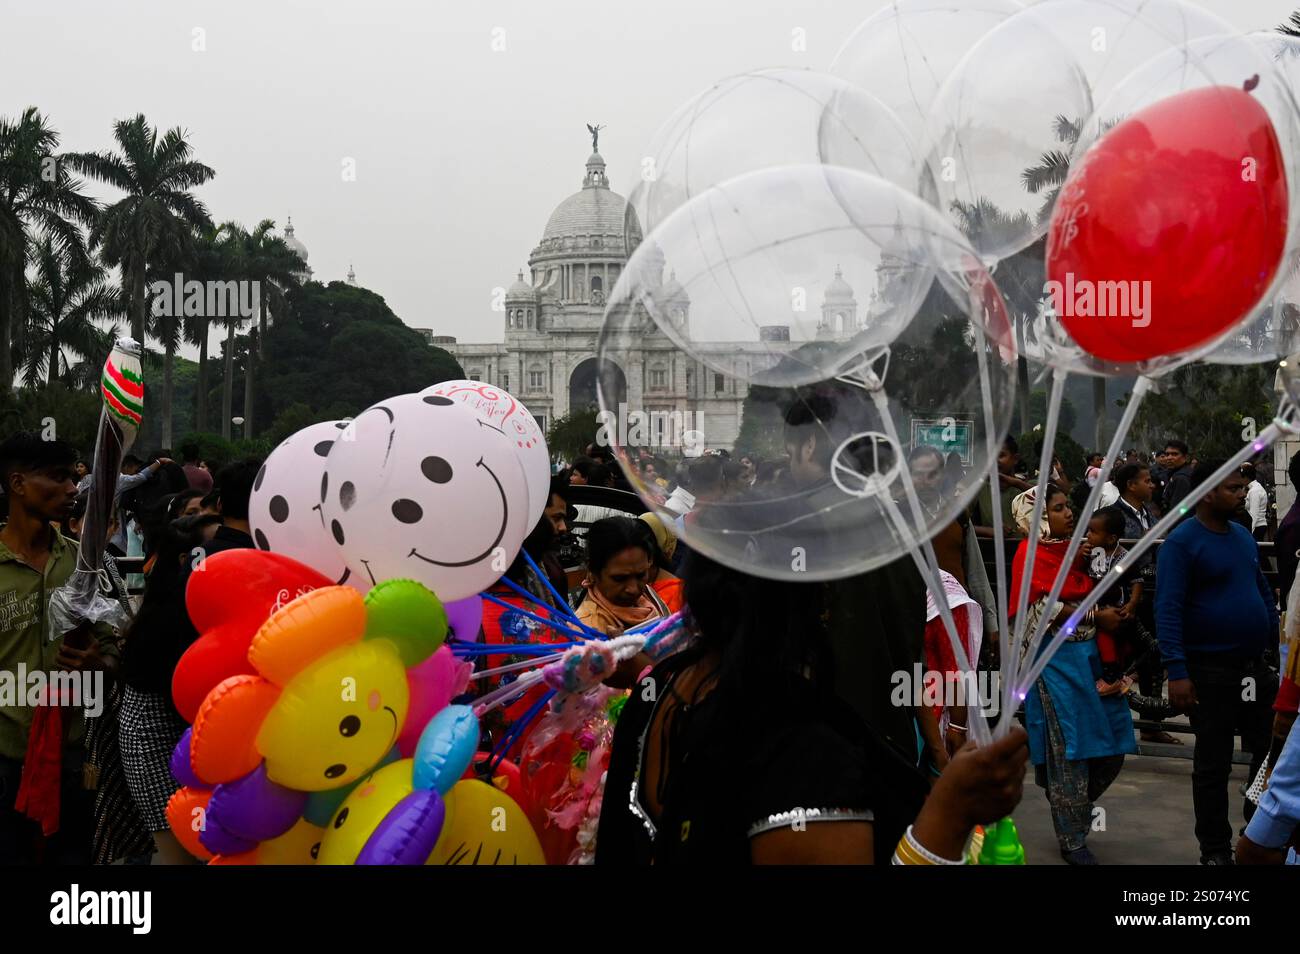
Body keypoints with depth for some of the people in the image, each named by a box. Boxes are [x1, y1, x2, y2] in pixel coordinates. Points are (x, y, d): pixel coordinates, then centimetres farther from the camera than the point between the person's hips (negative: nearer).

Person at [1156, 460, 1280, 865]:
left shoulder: (1243, 536, 10)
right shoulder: (1182, 542, -13)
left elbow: (1262, 591, 19)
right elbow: (1168, 609, -18)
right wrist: (1177, 671, -24)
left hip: (1256, 666, 7)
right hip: (1211, 671, -7)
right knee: (1213, 765, 5)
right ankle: (1215, 850, 17)